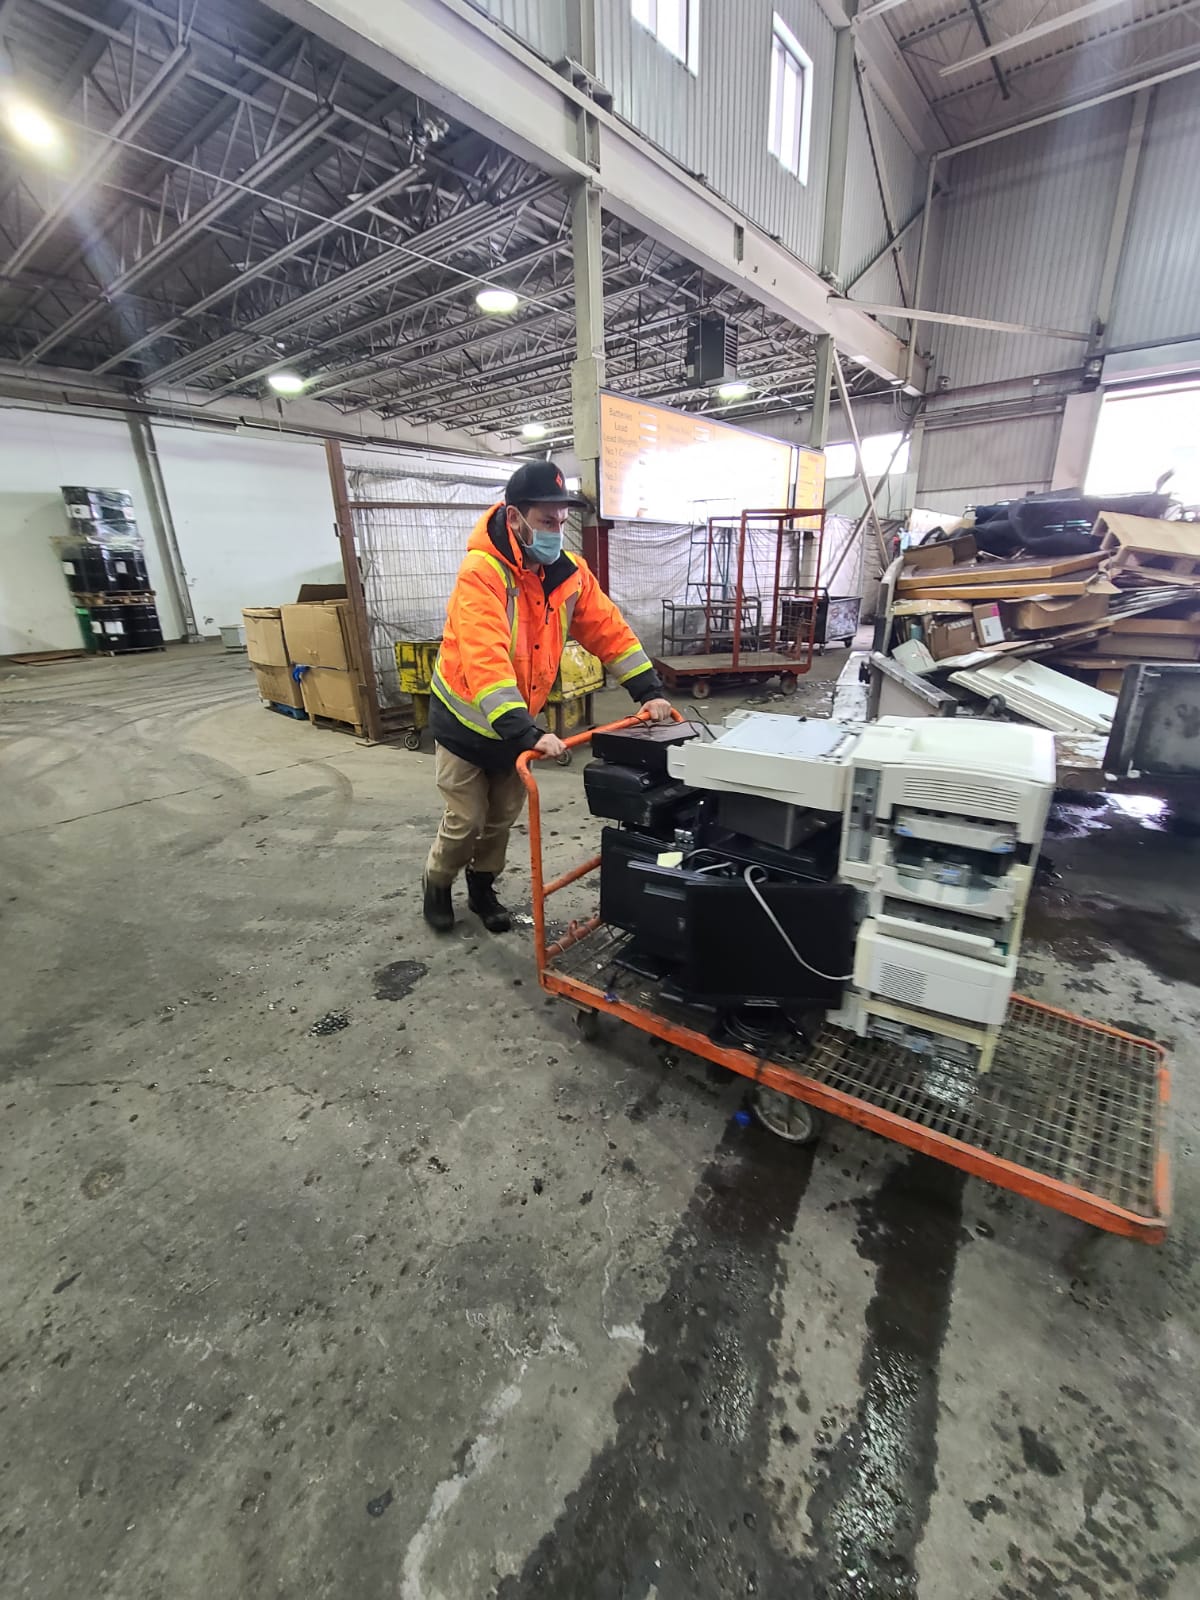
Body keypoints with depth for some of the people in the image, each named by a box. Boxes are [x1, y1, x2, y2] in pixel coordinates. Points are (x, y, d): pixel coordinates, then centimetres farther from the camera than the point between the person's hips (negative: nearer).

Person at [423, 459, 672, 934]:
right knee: (466, 820, 2)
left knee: (503, 817, 14)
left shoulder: (569, 572, -7)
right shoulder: (481, 573, -28)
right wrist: (526, 733, -47)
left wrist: (649, 691, -11)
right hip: (466, 719, -5)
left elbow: (609, 631, -3)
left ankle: (482, 888, 37)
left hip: (518, 721, 5)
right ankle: (436, 885, 31)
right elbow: (486, 661, -39)